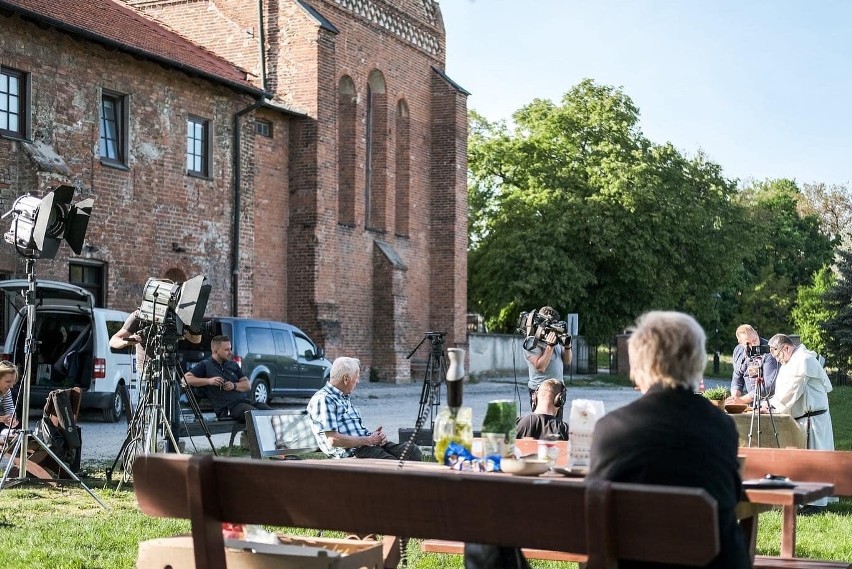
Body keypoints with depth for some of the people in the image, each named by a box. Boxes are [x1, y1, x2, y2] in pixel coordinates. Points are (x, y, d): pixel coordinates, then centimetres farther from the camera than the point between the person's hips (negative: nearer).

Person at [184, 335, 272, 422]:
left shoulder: (233, 364, 23)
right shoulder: (205, 365, 8)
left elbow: (248, 385, 19)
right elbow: (186, 378, -5)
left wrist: (234, 386, -3)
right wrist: (208, 381, -15)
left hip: (245, 400, 6)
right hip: (228, 407, -6)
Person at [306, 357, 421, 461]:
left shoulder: (345, 397, 23)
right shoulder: (323, 400, -8)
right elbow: (333, 440, -17)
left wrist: (374, 435, 6)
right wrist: (368, 440, -12)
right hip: (350, 453, -9)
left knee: (413, 451, -10)